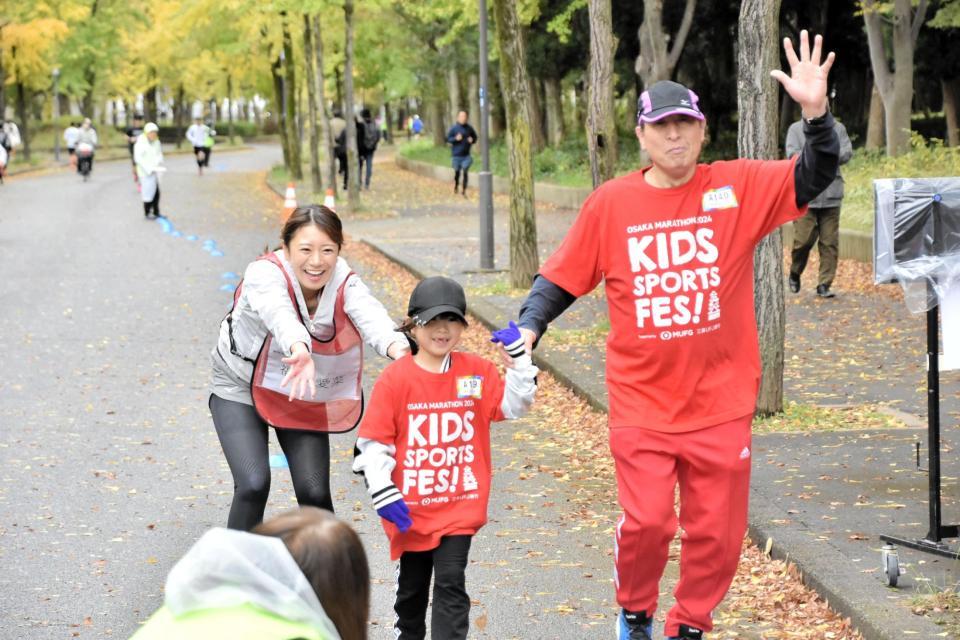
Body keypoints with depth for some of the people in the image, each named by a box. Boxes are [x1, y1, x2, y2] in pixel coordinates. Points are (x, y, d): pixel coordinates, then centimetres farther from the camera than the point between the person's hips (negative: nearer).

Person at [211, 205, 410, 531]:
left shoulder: (345, 283, -21)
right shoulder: (264, 273, -30)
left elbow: (370, 315, -43)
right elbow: (279, 314, -53)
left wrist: (397, 347, -67)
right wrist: (300, 351, -76)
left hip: (303, 393, 3)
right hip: (241, 387, -3)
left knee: (315, 492, -4)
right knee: (253, 485, -18)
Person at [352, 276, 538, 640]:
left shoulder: (477, 372, -1)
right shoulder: (396, 378, -10)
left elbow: (514, 405, -2)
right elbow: (372, 442, -9)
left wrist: (519, 356, -13)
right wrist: (383, 494, -14)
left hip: (459, 506, 0)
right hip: (410, 509, 0)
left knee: (450, 584, -7)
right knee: (412, 586, 17)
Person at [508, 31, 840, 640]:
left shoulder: (738, 186, -4)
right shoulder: (611, 203, -2)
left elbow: (814, 178, -11)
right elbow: (561, 277, 5)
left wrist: (817, 113, -26)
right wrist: (529, 327, -10)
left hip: (721, 402, 1)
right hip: (642, 402, -1)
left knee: (717, 530, 8)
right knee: (646, 522, -5)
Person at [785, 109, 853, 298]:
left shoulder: (837, 128, 11)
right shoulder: (796, 129, 6)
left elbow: (847, 153, 1)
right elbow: (792, 155, -7)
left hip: (831, 195, 2)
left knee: (830, 242, 0)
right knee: (803, 239, -4)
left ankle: (824, 284, 8)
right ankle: (795, 274, 22)